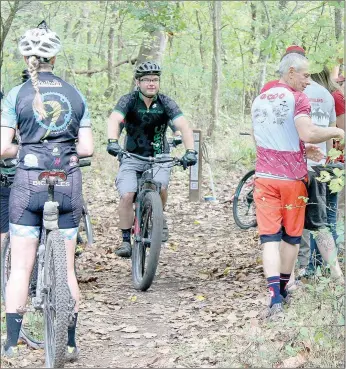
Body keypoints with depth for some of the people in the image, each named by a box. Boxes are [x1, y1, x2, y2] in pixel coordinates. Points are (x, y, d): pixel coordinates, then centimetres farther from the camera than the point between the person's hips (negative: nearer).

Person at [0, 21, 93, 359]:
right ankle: (70, 343, 13)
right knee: (66, 267, 10)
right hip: (68, 183, 2)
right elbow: (87, 148, 3)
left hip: (29, 183, -2)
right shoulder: (74, 95, 5)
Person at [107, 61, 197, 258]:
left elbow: (183, 126, -20)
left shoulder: (166, 103, -8)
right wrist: (113, 142, -48)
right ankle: (126, 241, -5)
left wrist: (190, 151, -37)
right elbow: (114, 119, -28)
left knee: (160, 187, -28)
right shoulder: (129, 100, -11)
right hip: (132, 157, 0)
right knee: (127, 195, -20)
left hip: (159, 157, 0)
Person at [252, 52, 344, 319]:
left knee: (270, 237, -2)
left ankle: (275, 299, -16)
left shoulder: (259, 100, 13)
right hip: (292, 177, -4)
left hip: (265, 176, 4)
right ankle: (283, 290, 28)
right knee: (291, 236, 14)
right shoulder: (296, 98, -11)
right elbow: (307, 134, -25)